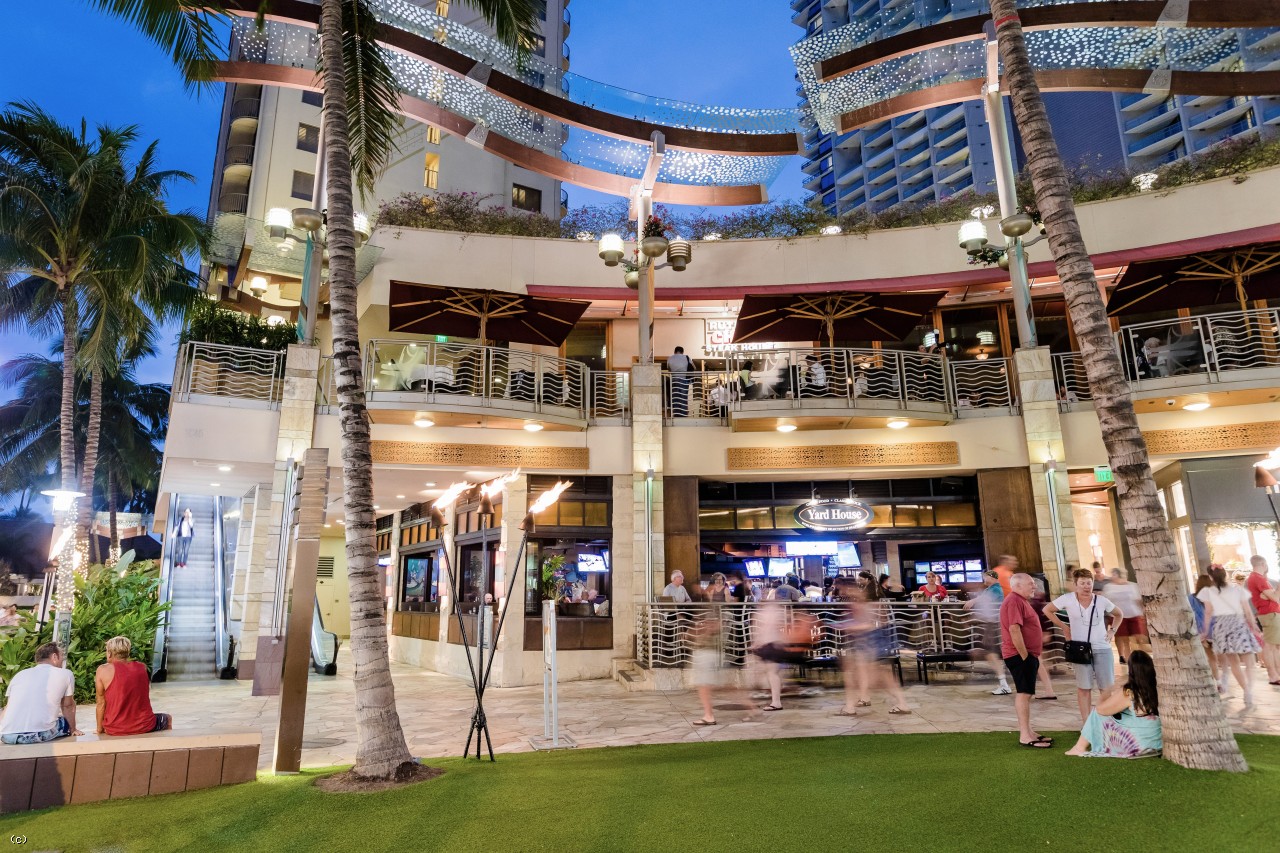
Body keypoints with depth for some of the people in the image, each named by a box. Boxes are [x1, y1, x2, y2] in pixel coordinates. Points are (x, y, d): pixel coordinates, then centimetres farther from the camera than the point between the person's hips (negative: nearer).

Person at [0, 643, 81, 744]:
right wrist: (73, 730, 35)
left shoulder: (19, 675, 19)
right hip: (41, 735, -5)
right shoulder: (65, 674, 8)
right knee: (67, 722, 26)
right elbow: (68, 706, 20)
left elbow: (9, 707, 28)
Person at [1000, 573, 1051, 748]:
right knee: (1024, 693, -10)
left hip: (1027, 654, 11)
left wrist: (1031, 655, 19)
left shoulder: (1020, 600, 19)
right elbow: (1014, 630, -24)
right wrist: (1024, 656, -21)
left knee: (1025, 693, 13)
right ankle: (1025, 737, -10)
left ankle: (1027, 731, 19)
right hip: (1020, 655, -11)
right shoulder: (1014, 601, -16)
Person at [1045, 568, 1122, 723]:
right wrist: (1063, 626, 2)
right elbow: (1047, 610, 5)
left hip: (1102, 649, 2)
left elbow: (1118, 614, 19)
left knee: (1107, 687, 5)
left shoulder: (1102, 601, -1)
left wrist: (1112, 630, 6)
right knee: (1084, 687, 5)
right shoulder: (1068, 599, -7)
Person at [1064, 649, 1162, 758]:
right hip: (1158, 745, 6)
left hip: (1134, 747, -6)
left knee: (1098, 713, 7)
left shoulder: (1128, 693, -19)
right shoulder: (1158, 690, -5)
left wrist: (1104, 699, 14)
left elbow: (1100, 708, -9)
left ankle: (1080, 748, 15)